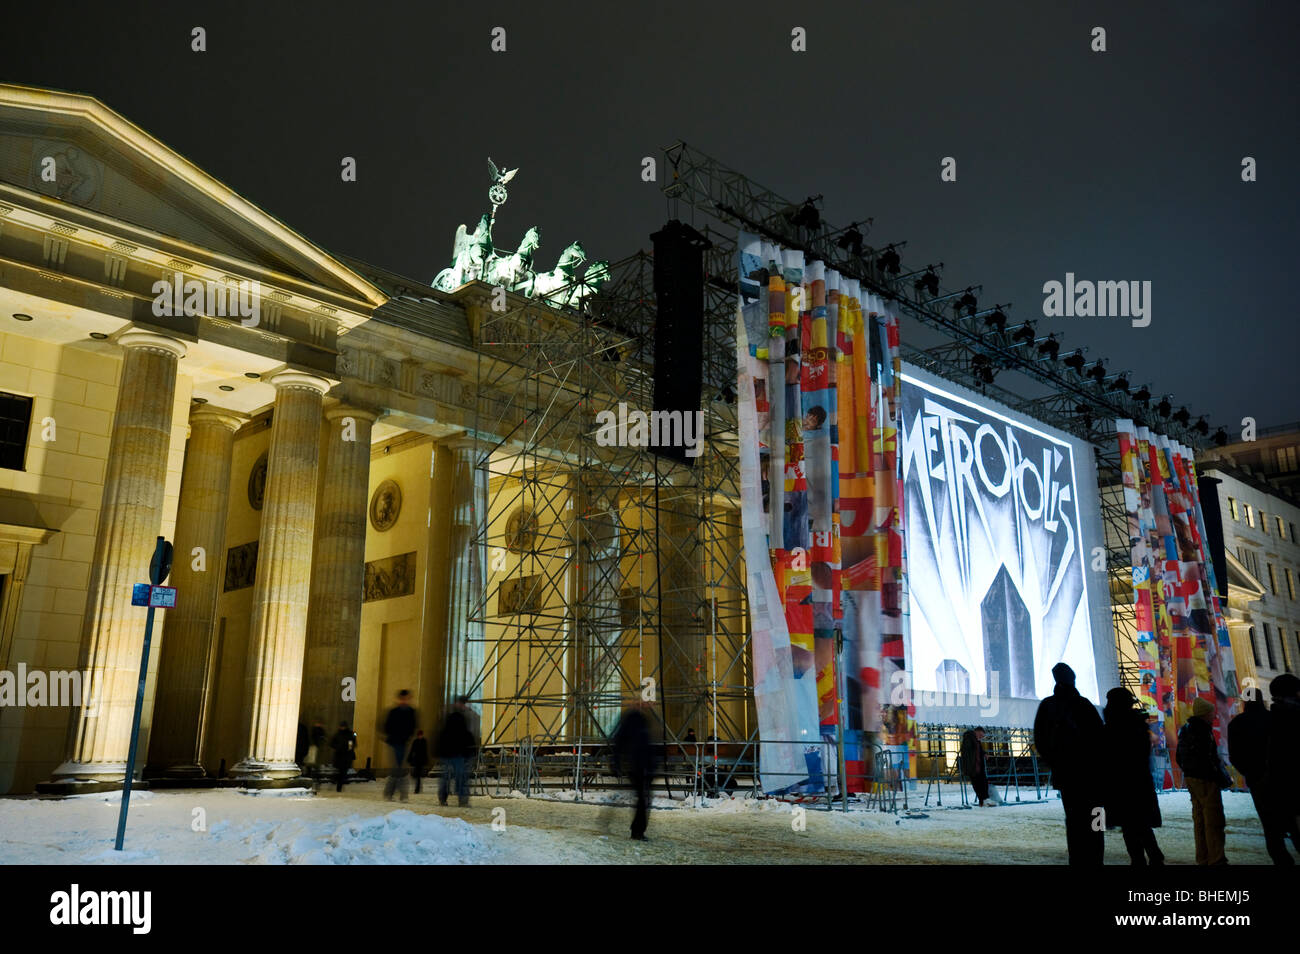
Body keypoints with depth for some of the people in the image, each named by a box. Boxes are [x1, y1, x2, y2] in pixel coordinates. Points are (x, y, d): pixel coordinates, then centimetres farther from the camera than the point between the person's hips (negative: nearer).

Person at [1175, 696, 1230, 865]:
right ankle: (1216, 859, -2)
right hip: (1206, 781, -9)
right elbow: (1210, 758, -19)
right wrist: (1225, 779, -10)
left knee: (1199, 820, 14)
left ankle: (1203, 858, 20)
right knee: (1214, 821, -4)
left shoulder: (1185, 729, 12)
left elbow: (1179, 756, 18)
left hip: (1191, 778, 9)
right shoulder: (1202, 730, -17)